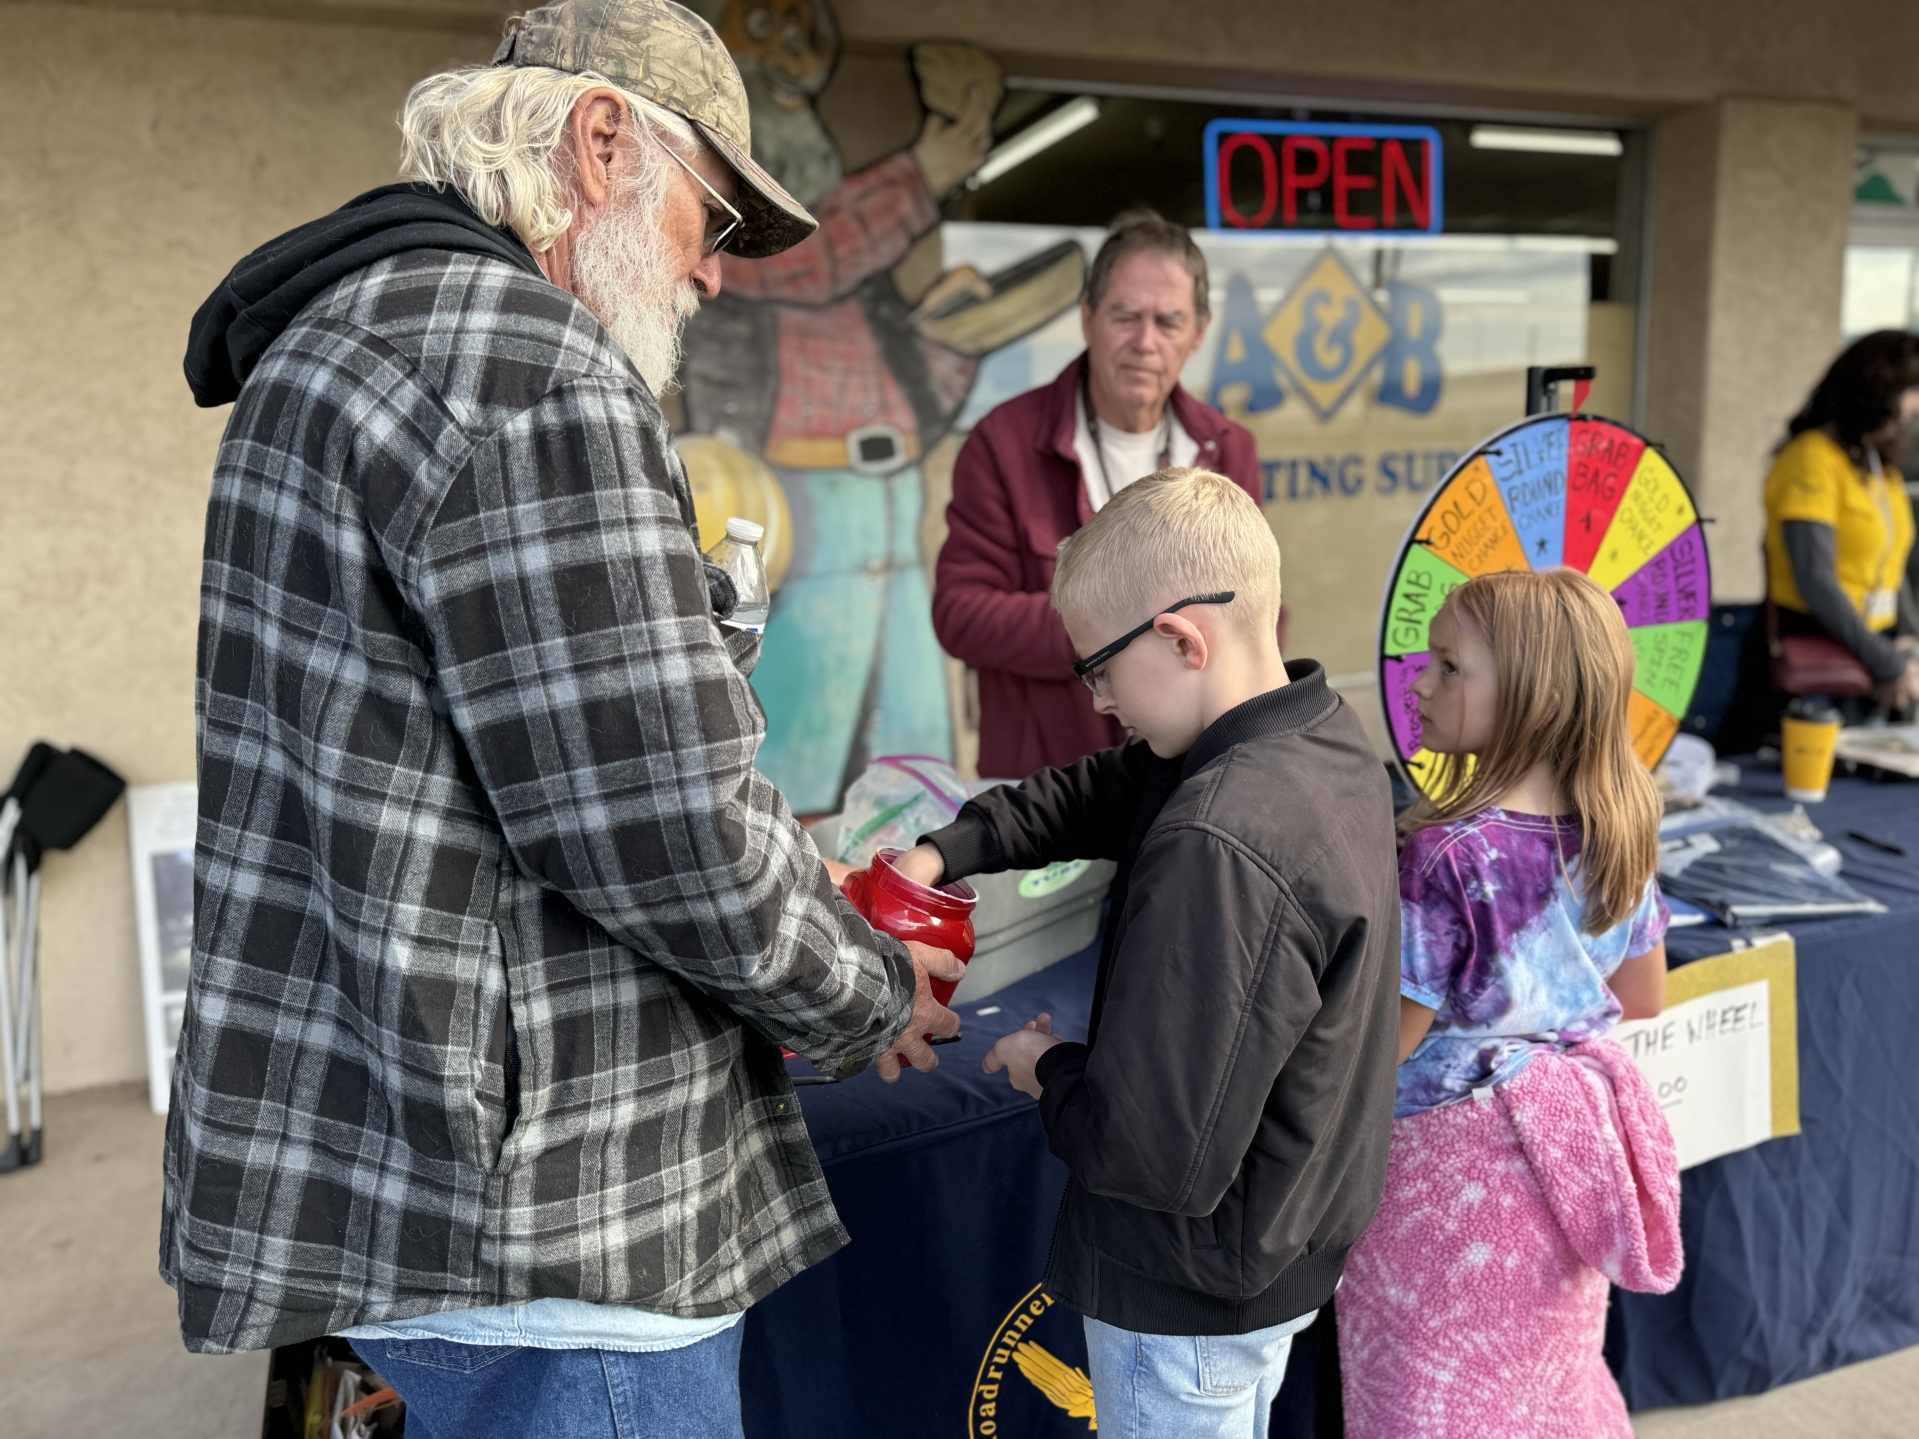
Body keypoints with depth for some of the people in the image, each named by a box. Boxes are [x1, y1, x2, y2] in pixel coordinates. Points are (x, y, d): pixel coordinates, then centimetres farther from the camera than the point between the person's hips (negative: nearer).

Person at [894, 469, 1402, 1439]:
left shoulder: (1216, 849, -35)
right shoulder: (1326, 738, -3)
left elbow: (1159, 1154, -33)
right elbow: (1099, 794, 9)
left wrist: (1048, 1069, -14)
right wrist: (947, 850, -1)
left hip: (1187, 1301, -9)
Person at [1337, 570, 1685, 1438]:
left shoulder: (1447, 856, -28)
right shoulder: (1616, 831, -6)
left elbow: (1386, 1044, -20)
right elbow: (1644, 1002, 7)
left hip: (1450, 1158, -7)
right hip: (1564, 1147, 7)